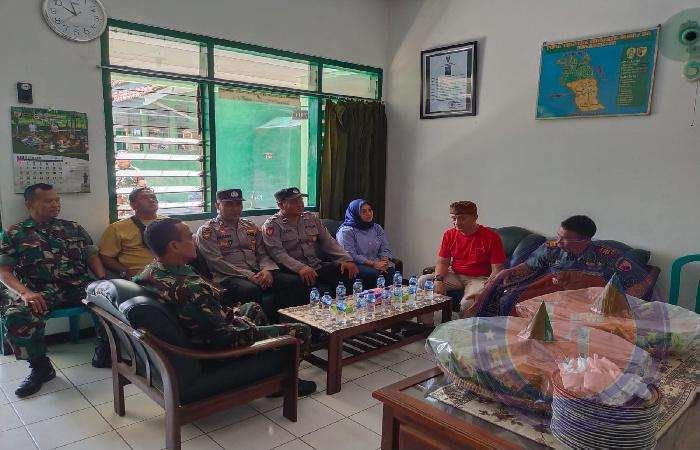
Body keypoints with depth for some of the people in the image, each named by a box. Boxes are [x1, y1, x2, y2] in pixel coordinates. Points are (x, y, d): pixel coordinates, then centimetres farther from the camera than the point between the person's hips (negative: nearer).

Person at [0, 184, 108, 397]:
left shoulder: (73, 228, 18)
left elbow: (92, 257, 15)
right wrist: (25, 293, -17)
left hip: (80, 285, 1)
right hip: (41, 291, -1)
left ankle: (103, 353, -6)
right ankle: (40, 367, -9)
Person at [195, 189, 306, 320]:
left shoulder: (251, 227, 23)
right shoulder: (207, 231, 4)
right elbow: (217, 262, -7)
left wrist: (267, 270, -5)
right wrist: (249, 276, -15)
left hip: (257, 274, 5)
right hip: (228, 277, -5)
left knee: (295, 282, -20)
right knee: (252, 290, -39)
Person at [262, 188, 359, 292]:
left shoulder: (311, 218, 15)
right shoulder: (272, 225, -2)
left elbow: (328, 241, 11)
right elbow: (277, 252, -15)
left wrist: (347, 260, -6)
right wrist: (300, 268, -31)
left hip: (317, 265, 5)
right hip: (293, 270, -4)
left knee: (349, 271, -17)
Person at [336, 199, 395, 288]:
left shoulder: (377, 228, 18)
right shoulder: (346, 231, -3)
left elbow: (385, 249, 12)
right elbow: (351, 255, -13)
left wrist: (384, 261, -12)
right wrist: (373, 264, -21)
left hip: (377, 263, 5)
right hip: (356, 265, -5)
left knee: (391, 270, -27)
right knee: (372, 272, -35)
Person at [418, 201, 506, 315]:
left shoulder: (491, 237, -11)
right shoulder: (449, 235, 3)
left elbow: (497, 270, -11)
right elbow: (442, 262, 8)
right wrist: (438, 279, -14)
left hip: (479, 279, -5)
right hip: (455, 276, 5)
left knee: (467, 303, -36)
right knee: (423, 281, -17)